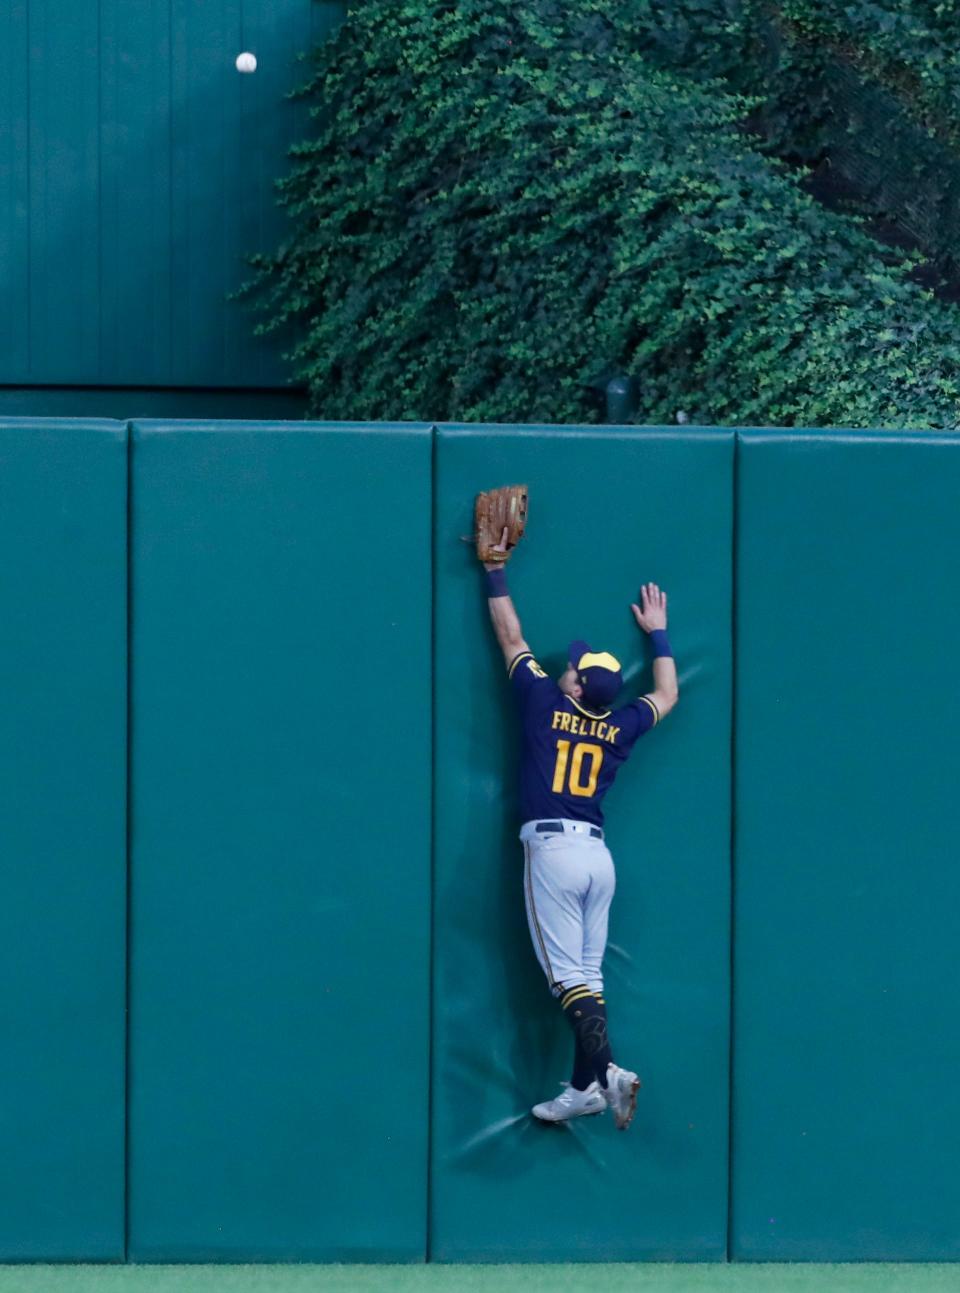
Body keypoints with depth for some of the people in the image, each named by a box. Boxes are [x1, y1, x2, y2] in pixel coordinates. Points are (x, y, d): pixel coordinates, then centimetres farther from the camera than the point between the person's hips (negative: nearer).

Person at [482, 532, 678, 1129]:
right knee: (588, 975, 6)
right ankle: (583, 1088, 1)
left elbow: (512, 639, 9)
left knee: (568, 975, -9)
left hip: (552, 850, -5)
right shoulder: (621, 726, 11)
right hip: (598, 856, 5)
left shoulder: (545, 704, 0)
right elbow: (667, 694, 31)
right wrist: (657, 631, 40)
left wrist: (495, 569, 18)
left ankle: (606, 1072, -24)